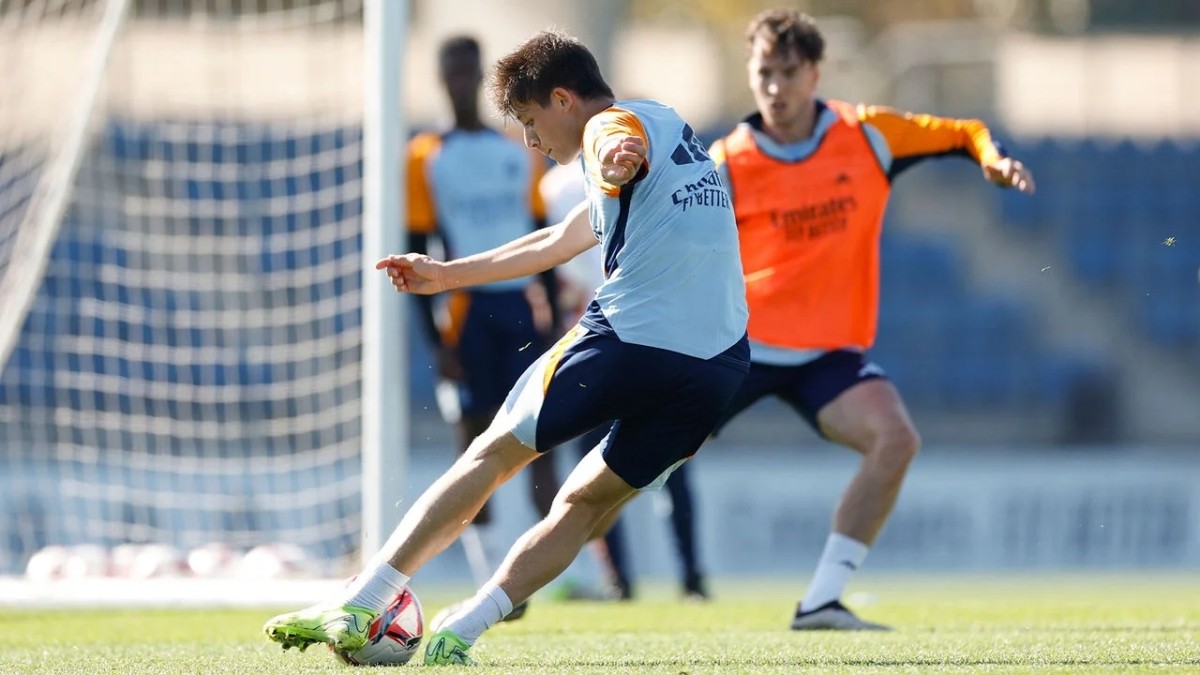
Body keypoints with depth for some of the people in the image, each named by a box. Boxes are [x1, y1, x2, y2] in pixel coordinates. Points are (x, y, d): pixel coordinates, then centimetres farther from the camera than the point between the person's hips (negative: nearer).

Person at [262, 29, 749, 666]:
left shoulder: (616, 123, 0)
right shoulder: (670, 127, 29)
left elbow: (624, 147, -29)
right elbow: (563, 240, 39)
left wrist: (613, 159, -52)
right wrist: (446, 275, 44)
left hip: (628, 339, -8)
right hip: (719, 365, 8)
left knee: (491, 454, 3)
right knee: (583, 504, 13)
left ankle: (359, 603, 1)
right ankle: (457, 634, 0)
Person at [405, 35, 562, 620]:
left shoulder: (520, 155, 12)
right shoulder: (425, 158, 4)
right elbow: (419, 255, 2)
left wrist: (553, 322, 7)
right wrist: (437, 342, -5)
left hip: (520, 307, 2)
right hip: (467, 306, -2)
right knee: (477, 436, -2)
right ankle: (493, 587, 0)